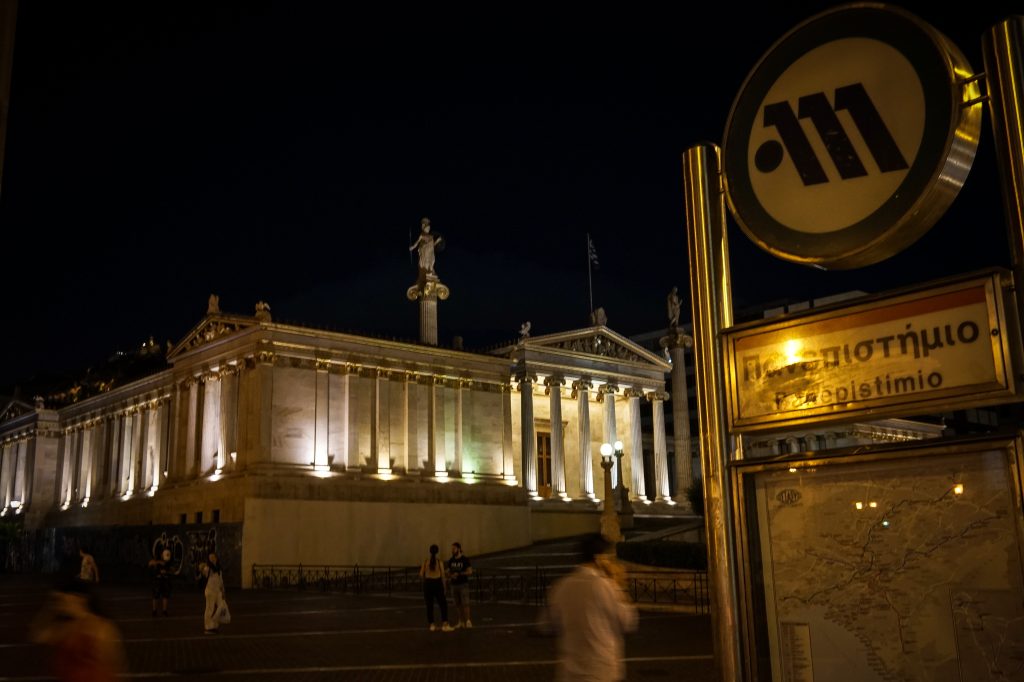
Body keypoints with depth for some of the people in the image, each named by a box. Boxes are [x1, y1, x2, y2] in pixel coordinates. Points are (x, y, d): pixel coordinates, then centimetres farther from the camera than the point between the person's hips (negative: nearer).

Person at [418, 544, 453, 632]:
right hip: (437, 583, -2)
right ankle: (444, 625, -1)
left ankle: (432, 625, 11)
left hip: (428, 584, 2)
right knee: (443, 605, 6)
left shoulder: (425, 561, -2)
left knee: (429, 606, 10)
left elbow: (421, 574, 0)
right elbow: (442, 575, -5)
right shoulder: (440, 562, -7)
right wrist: (444, 586, 7)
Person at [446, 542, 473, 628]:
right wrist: (450, 577, -10)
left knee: (465, 603, -8)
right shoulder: (451, 561, 7)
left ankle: (468, 621, -1)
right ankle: (461, 622, 12)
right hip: (454, 585, 5)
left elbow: (470, 572, -11)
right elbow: (449, 572, 13)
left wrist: (459, 574, -20)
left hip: (463, 585, -5)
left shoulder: (465, 559, -8)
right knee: (458, 604, 6)